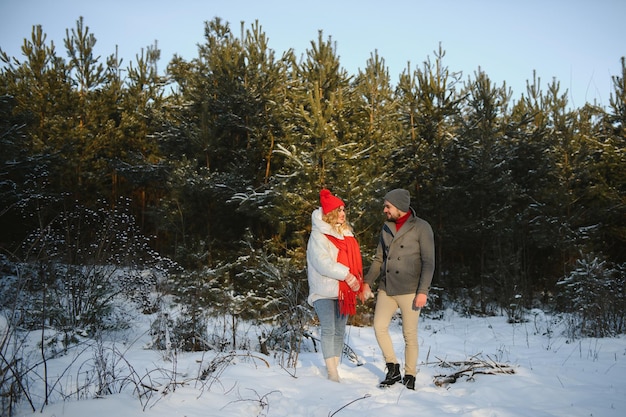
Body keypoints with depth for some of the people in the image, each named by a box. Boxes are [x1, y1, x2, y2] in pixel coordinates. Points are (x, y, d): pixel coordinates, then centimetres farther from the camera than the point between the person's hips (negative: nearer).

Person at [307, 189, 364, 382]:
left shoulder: (346, 233, 15)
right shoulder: (318, 235, -7)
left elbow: (353, 259, 20)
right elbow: (322, 263, -17)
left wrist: (356, 279, 3)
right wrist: (346, 275, -19)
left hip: (344, 291, 7)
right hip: (324, 291, -7)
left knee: (340, 331, 8)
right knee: (328, 330, -12)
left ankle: (334, 369, 15)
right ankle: (332, 374, -12)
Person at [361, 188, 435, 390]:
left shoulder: (421, 228, -5)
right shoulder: (387, 228, 12)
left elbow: (429, 262, -9)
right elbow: (379, 258, 16)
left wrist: (423, 290, -16)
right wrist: (368, 281, 4)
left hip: (409, 290, -5)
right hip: (386, 289, 5)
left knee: (410, 334, 2)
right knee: (379, 327, -3)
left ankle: (409, 376, 16)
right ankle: (393, 368, 13)